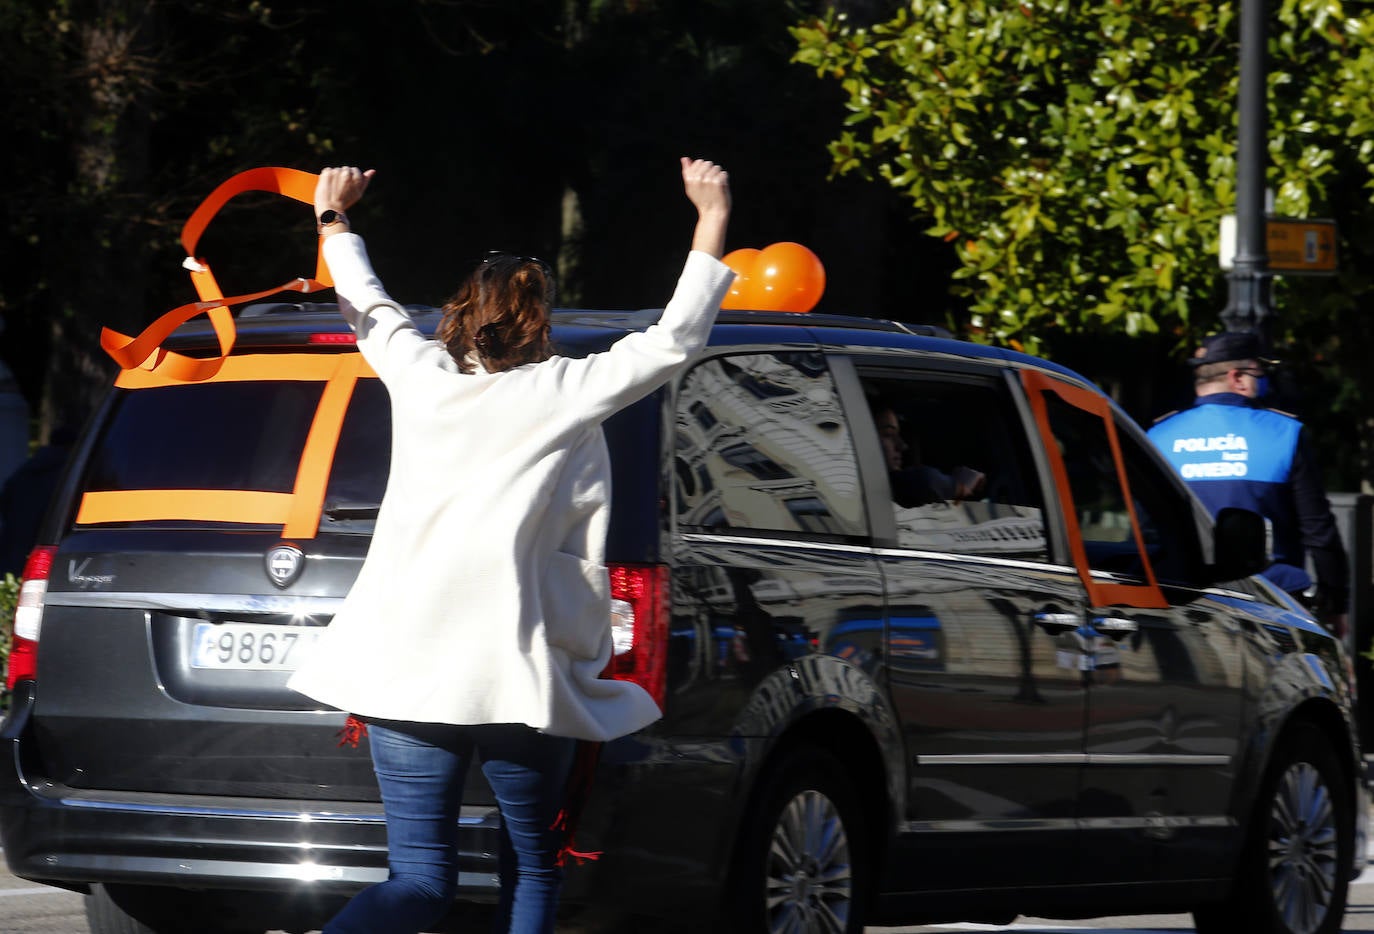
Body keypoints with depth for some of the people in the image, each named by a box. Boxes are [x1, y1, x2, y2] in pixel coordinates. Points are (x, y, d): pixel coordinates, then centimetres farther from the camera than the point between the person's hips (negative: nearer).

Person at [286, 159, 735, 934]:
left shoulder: (421, 377, 9)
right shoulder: (564, 392, -1)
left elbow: (371, 310, 27)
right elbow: (676, 339, 2)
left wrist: (335, 220, 44)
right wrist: (713, 221, 10)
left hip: (405, 668, 3)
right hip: (517, 674, -3)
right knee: (533, 870, 12)